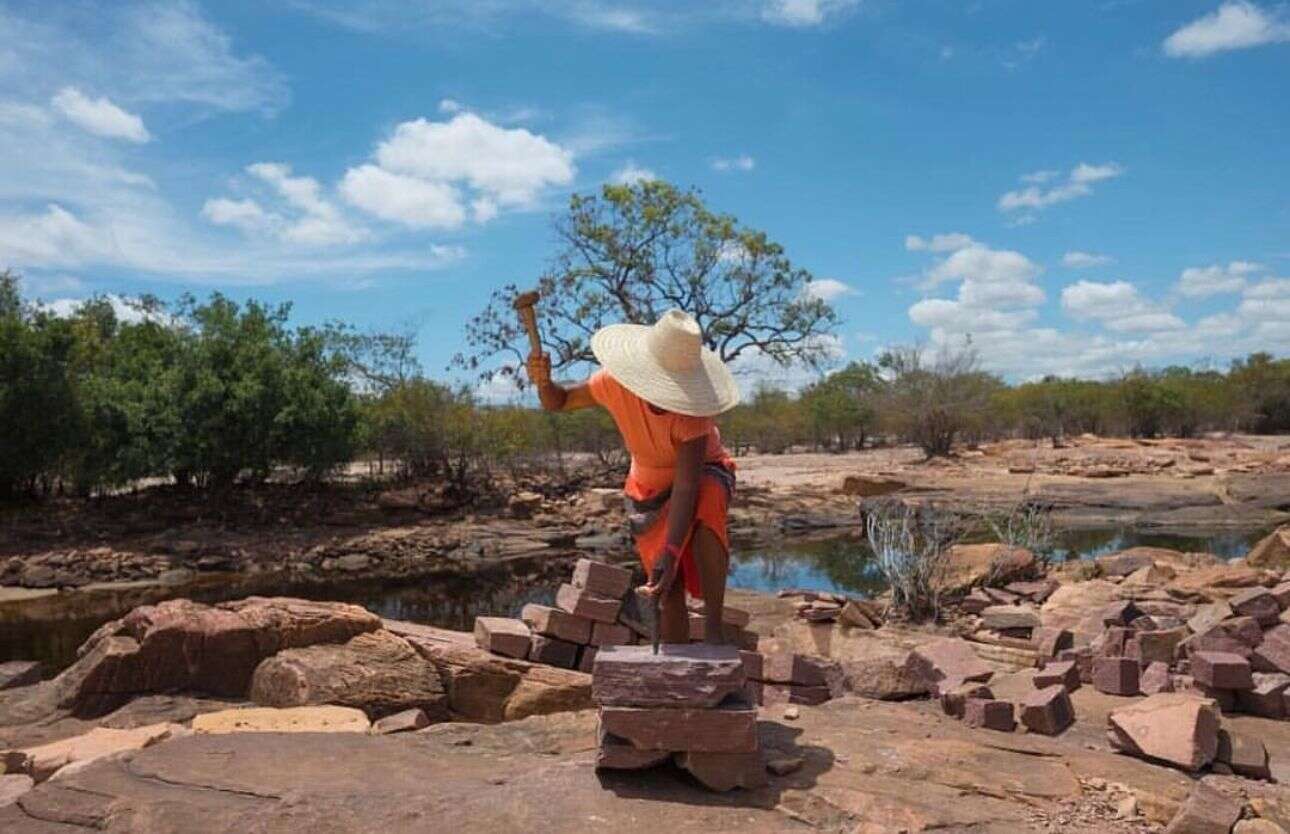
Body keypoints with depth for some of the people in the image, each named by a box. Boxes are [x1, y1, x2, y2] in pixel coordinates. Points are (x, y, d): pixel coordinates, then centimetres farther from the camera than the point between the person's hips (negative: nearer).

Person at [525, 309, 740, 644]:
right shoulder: (615, 383, -24)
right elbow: (560, 402, -9)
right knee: (669, 591, -3)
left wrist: (671, 553, -48)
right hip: (649, 487, 3)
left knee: (706, 519, -39)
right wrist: (543, 381, -32)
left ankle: (713, 627, -27)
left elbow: (686, 485, -39)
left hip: (704, 471, -3)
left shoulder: (690, 410, -34)